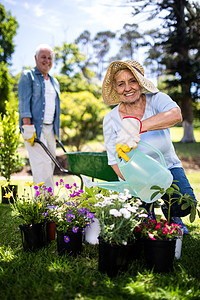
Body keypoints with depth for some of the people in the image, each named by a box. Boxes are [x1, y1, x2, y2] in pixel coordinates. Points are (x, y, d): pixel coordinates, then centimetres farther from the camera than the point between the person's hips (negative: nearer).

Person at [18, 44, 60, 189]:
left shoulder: (54, 82, 22)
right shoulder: (28, 76, 3)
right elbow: (24, 103, -8)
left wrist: (56, 132, 17)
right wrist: (28, 128, -18)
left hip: (50, 128, 7)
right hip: (35, 128, -6)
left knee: (50, 165, 5)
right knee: (42, 165, -14)